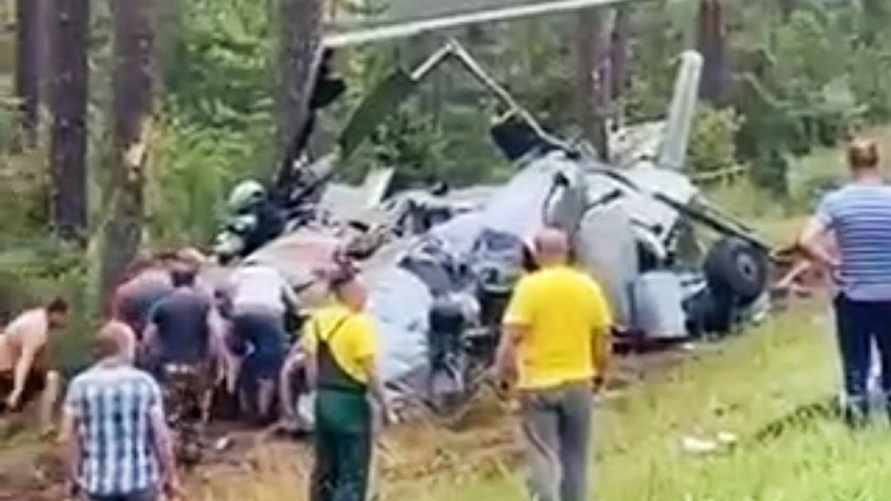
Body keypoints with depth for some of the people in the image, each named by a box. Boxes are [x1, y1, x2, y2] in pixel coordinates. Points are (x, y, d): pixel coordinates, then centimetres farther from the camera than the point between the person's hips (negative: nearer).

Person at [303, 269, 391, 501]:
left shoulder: (317, 321, 7)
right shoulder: (359, 323, -15)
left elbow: (311, 365, 11)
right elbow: (370, 372, -16)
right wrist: (384, 403, -6)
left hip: (324, 400, 8)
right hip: (350, 402, -7)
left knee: (325, 470, 18)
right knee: (353, 476, -1)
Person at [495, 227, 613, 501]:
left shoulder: (529, 286, -10)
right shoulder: (588, 286, 2)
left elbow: (511, 337, -15)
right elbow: (603, 337, 7)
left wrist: (503, 374, -6)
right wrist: (599, 374, 19)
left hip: (538, 384, -3)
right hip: (578, 383, 3)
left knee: (543, 457, 0)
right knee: (575, 458, 14)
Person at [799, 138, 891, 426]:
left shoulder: (835, 201, -8)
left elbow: (806, 241, -15)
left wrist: (832, 263, -3)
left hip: (852, 298, 0)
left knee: (855, 360, 12)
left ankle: (857, 410, 17)